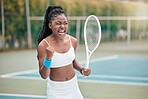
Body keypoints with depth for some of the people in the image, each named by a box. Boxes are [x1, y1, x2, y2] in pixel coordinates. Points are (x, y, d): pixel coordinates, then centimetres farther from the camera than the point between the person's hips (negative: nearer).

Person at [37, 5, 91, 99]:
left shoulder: (73, 41, -5)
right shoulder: (43, 45, -17)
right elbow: (44, 75, -16)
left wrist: (81, 69, -3)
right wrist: (48, 58, -30)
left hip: (73, 87, 4)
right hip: (55, 91, -4)